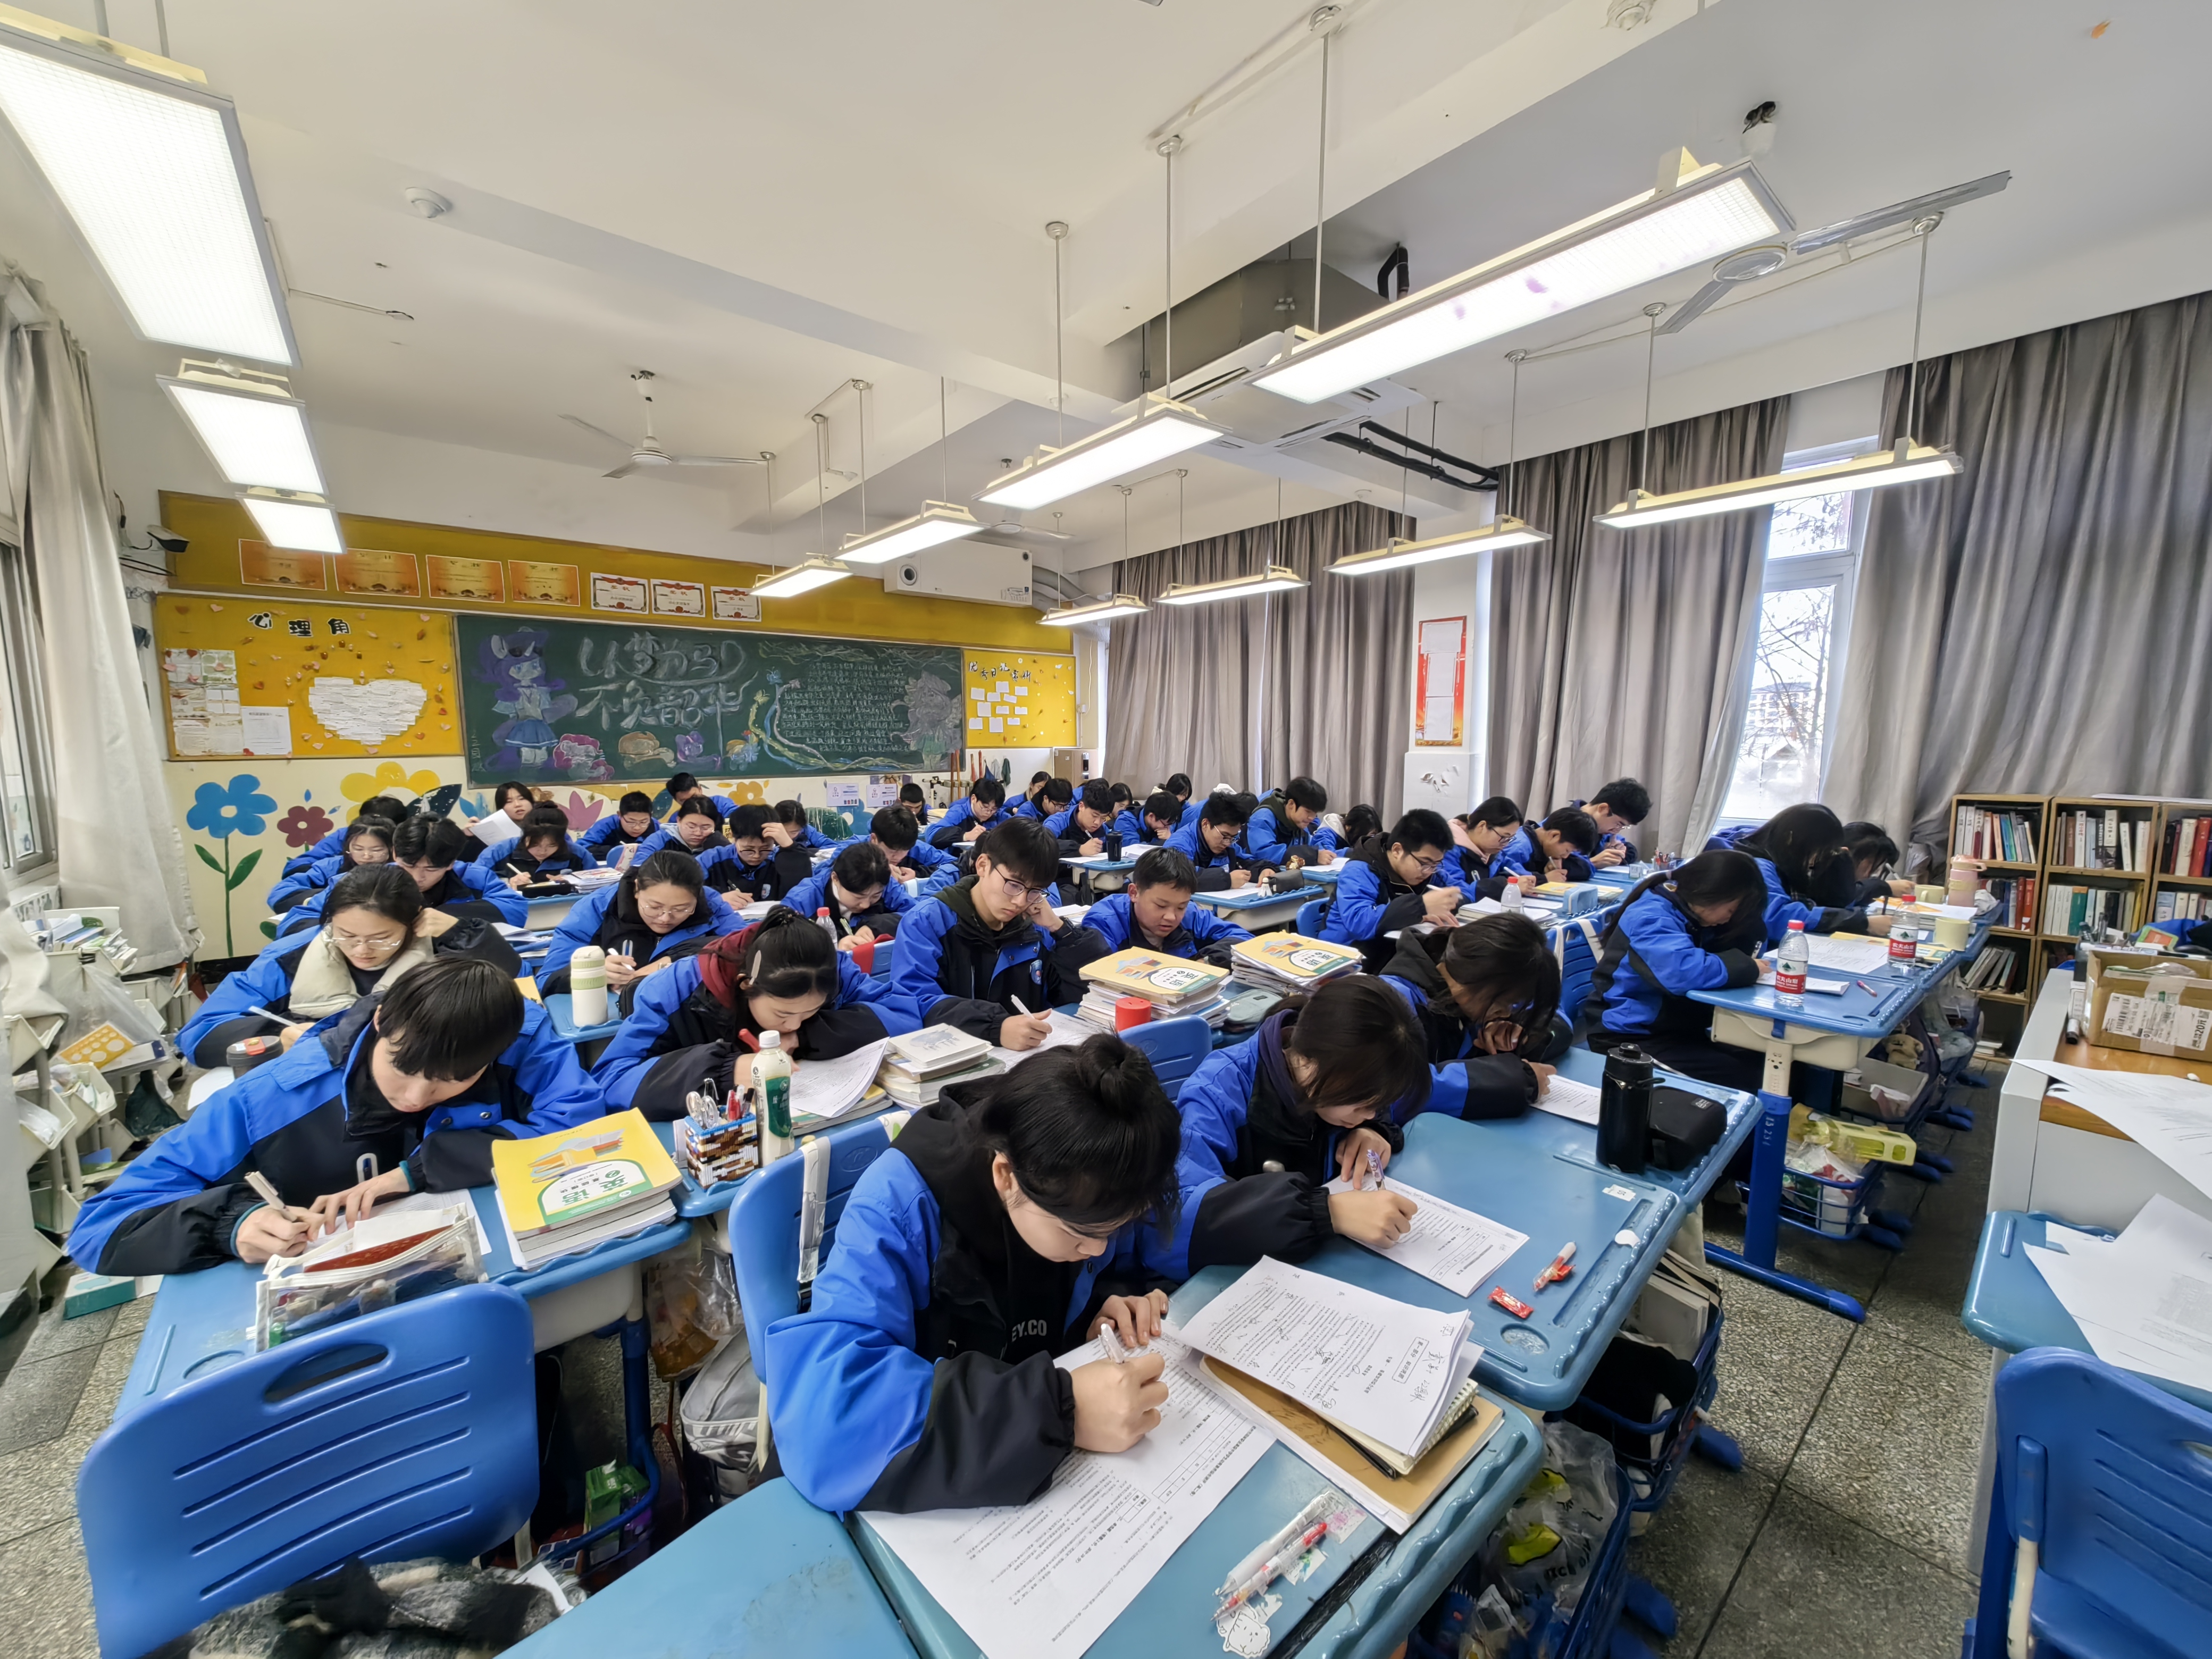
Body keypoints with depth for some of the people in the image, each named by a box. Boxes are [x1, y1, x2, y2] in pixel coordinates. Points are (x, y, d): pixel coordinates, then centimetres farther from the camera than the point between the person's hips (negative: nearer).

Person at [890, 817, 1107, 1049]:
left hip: (1030, 1054, 3)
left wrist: (1059, 928, -6)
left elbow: (1091, 991, 4)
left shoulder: (1037, 928, 7)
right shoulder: (926, 923, -6)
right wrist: (996, 1027, -32)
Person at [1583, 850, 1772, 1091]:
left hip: (1677, 1028, 9)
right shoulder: (1651, 916, -20)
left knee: (1759, 1064, -8)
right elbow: (1683, 972, -35)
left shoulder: (1689, 911, 8)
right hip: (1631, 1035, -9)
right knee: (1738, 1077, -19)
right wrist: (1748, 968, -22)